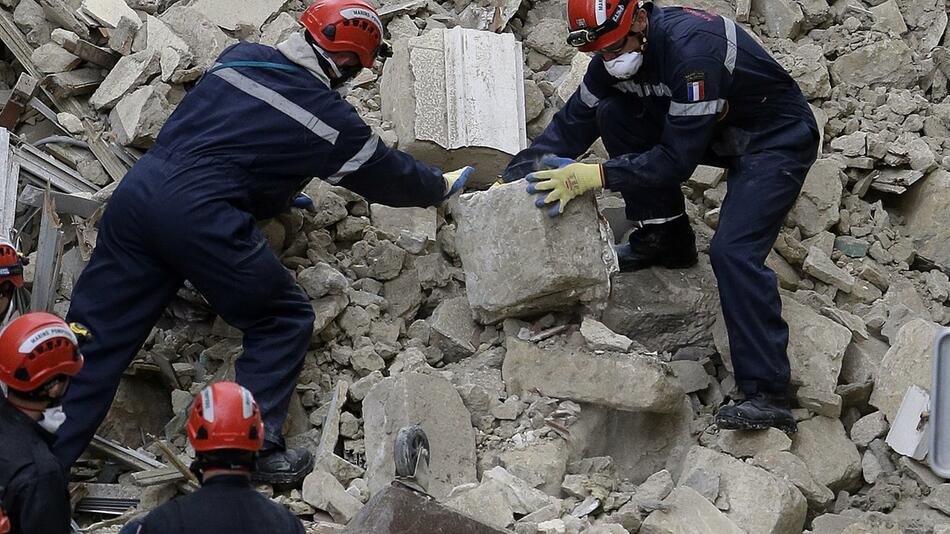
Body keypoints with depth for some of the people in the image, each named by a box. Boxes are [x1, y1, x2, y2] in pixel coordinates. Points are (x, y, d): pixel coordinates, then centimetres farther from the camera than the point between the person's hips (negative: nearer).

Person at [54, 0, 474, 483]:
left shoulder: (240, 57, 15)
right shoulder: (331, 119, 3)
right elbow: (389, 174, 19)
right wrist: (442, 187, 38)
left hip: (138, 187, 6)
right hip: (200, 218, -6)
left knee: (98, 334, 8)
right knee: (284, 318, 13)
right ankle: (254, 450, 9)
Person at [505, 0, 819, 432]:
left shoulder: (691, 48, -33)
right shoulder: (620, 50, -7)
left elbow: (677, 159, -31)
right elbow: (572, 123, 0)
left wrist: (593, 176, -33)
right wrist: (511, 178, -10)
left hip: (777, 138, -8)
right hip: (718, 132, 8)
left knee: (732, 252, -27)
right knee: (613, 113, -9)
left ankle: (766, 397, -26)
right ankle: (665, 239, 4)